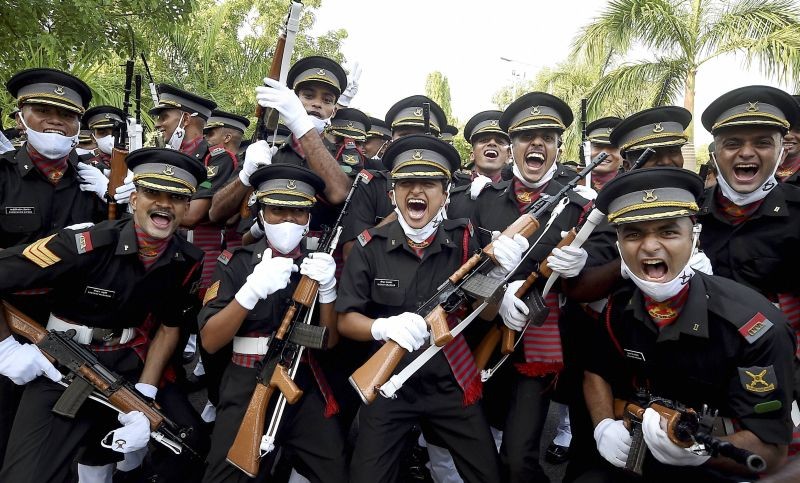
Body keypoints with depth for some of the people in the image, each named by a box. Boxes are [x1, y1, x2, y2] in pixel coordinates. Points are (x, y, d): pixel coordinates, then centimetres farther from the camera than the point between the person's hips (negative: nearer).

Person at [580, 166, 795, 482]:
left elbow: (771, 451, -17)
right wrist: (604, 428, -8)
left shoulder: (755, 327, -20)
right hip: (631, 457, 4)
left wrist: (698, 449, -35)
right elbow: (597, 374, 10)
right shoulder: (619, 307, -6)